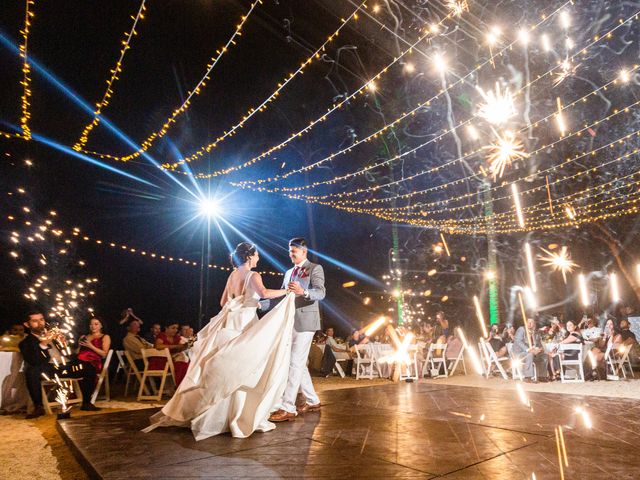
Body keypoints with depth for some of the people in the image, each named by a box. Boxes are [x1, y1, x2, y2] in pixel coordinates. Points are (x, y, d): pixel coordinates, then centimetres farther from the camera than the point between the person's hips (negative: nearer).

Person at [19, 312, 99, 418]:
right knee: (31, 372, -33)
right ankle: (38, 407, -19)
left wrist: (63, 343, -7)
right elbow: (34, 362, -10)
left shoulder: (55, 332, 18)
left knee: (89, 368, -21)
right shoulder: (26, 343, 8)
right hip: (48, 369, -2)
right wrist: (43, 344, -22)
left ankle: (86, 403, -11)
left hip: (67, 366, 3)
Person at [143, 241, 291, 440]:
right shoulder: (253, 275, -7)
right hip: (244, 326, -7)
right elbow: (264, 293, -26)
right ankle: (243, 418, 5)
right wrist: (287, 291, -12)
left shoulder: (232, 275, 14)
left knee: (220, 369, 12)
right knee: (243, 370, -1)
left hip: (228, 324, 7)